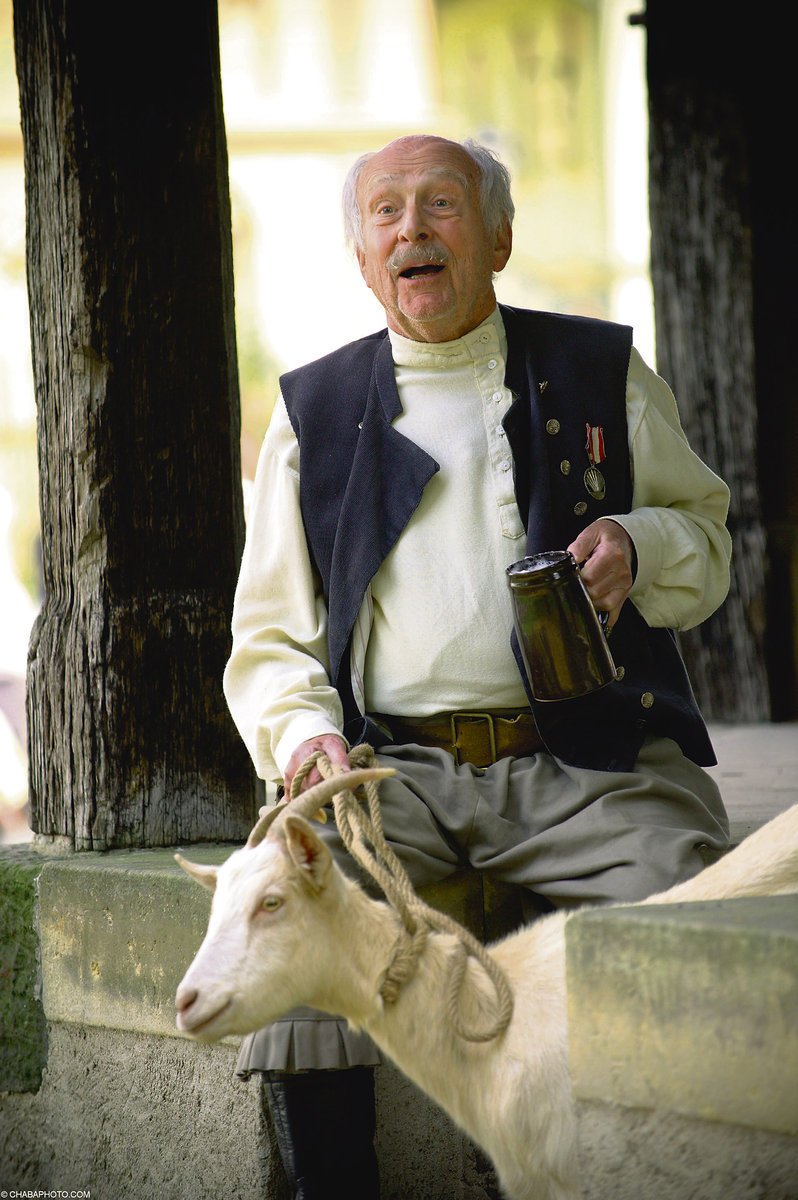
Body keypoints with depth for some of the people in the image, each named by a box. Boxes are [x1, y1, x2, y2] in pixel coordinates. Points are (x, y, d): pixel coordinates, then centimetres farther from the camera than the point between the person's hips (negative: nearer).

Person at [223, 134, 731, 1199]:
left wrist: (638, 545, -3)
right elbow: (270, 634, 18)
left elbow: (707, 543, 21)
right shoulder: (315, 409, 18)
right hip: (398, 769, 1)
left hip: (588, 761, -1)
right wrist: (301, 728, -3)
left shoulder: (602, 371, 16)